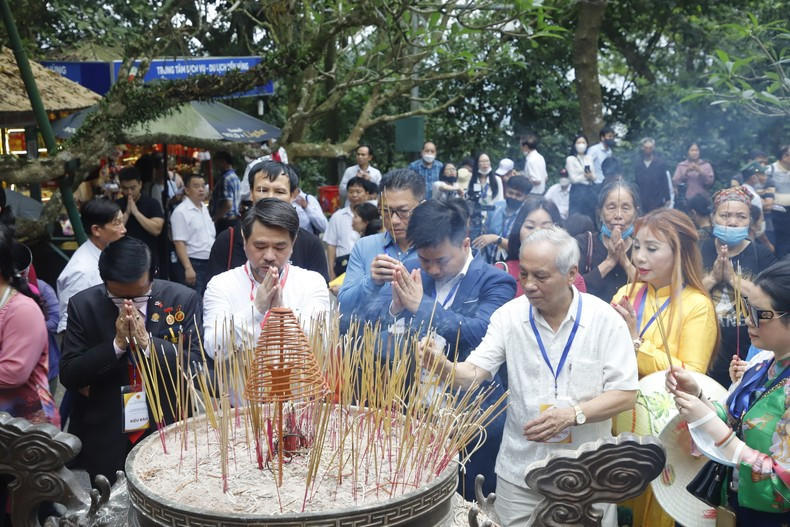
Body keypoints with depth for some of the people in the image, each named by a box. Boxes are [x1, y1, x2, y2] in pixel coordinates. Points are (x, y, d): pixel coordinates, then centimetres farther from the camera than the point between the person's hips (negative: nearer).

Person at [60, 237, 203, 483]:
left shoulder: (183, 299, -9)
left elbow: (195, 366, -11)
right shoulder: (83, 305, -7)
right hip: (105, 438, 0)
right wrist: (117, 344, -22)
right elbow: (68, 376, -9)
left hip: (169, 432, 0)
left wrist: (147, 341, -25)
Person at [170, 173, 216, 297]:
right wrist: (188, 268, -21)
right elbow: (179, 243, -15)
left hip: (210, 263, 7)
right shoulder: (181, 212, -10)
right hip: (193, 264, -7)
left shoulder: (206, 209, 13)